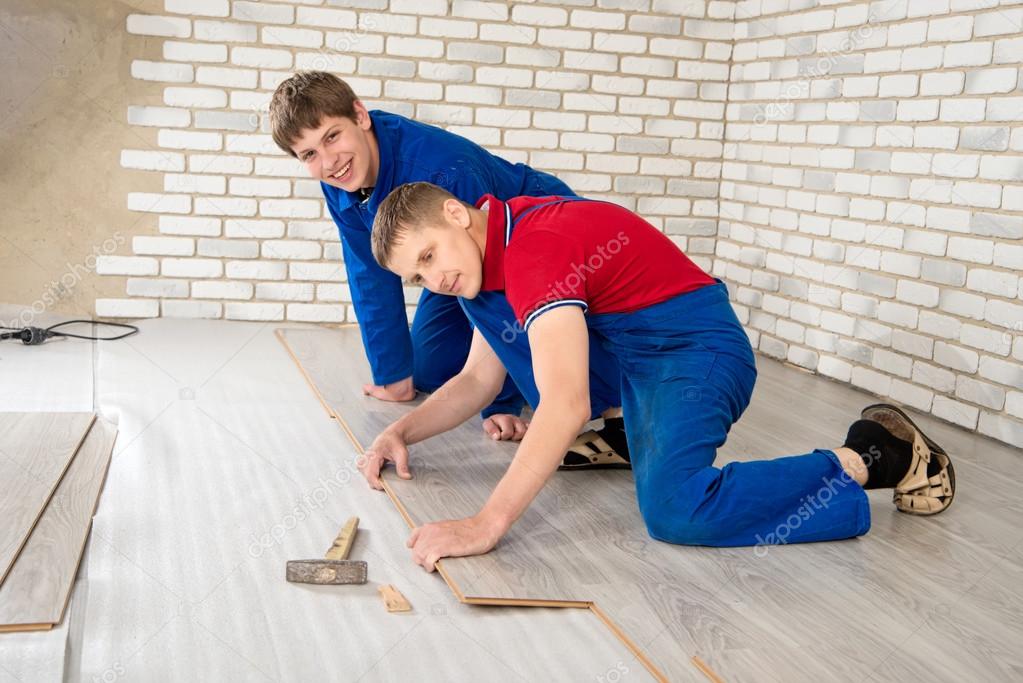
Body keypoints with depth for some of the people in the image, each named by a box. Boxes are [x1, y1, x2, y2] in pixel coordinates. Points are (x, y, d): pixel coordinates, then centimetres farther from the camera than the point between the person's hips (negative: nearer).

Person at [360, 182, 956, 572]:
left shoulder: (534, 248, -24)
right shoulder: (494, 251, 7)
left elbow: (567, 405, -35)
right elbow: (478, 380, 11)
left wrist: (485, 526, -42)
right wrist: (402, 433, -5)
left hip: (695, 346, -10)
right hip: (636, 353, 10)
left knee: (675, 509, -33)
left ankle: (863, 462, -15)